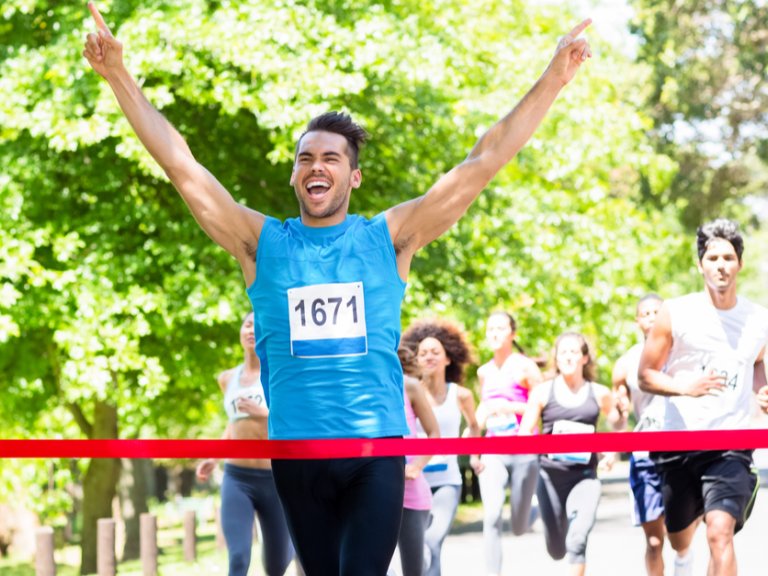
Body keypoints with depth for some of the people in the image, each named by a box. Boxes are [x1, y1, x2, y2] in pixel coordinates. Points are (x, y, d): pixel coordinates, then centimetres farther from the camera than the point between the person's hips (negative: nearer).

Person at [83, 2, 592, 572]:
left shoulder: (389, 237, 4)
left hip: (377, 449, -2)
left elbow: (482, 163, 1)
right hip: (296, 452, 2)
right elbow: (182, 166, 2)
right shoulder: (263, 242, 6)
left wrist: (553, 79, -4)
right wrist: (120, 76, -3)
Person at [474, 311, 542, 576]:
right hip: (493, 452, 3)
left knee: (519, 528, 4)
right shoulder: (484, 372, 11)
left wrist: (508, 407, -16)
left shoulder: (525, 366, -3)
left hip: (523, 451, -3)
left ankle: (537, 509, 39)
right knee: (492, 516, -17)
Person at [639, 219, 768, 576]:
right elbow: (645, 376, -1)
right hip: (678, 442, 1)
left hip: (731, 445, -1)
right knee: (679, 540, 19)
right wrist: (685, 387, -21)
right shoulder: (675, 313, -5)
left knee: (720, 534, -23)